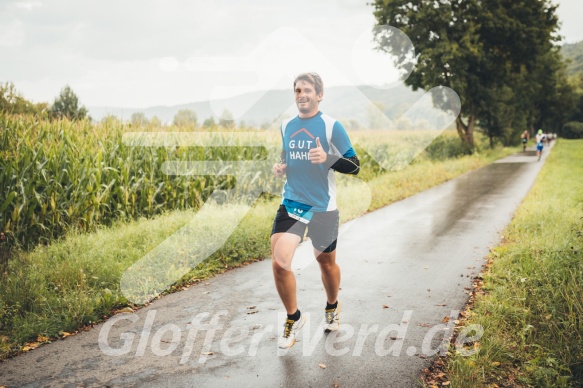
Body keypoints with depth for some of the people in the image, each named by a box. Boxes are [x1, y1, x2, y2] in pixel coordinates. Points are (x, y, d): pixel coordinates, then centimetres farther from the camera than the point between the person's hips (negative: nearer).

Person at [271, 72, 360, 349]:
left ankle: (332, 307, 44)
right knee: (279, 263, -12)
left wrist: (327, 158, -25)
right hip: (290, 204, 3)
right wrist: (280, 168, 1)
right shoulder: (286, 126, 7)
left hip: (322, 208, -3)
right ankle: (293, 318, 12)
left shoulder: (331, 126, -8)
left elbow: (354, 166, -8)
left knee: (326, 263, 13)